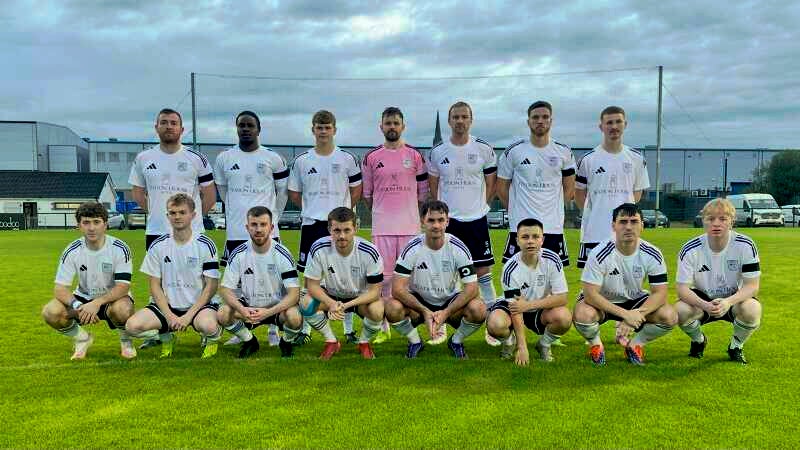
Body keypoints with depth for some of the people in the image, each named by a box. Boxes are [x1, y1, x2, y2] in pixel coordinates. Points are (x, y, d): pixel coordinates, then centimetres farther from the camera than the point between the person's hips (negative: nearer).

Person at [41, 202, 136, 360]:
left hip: (112, 298, -3)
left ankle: (125, 340, -1)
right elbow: (60, 288, -14)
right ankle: (82, 338, 8)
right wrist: (77, 306, -33)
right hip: (83, 298, 3)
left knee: (122, 309, -38)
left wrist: (97, 303, -36)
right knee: (50, 312, -23)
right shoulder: (72, 251, -11)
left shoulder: (120, 249, -18)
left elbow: (123, 287, -21)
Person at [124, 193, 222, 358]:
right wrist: (169, 317, -10)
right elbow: (155, 286, 3)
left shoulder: (205, 245, -6)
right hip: (167, 305, 3)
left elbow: (211, 287, -6)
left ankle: (212, 338, 5)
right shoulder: (158, 246, 1)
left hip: (198, 304, -3)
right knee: (132, 326, -22)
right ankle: (165, 337, 12)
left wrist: (188, 316, -15)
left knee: (208, 326, -36)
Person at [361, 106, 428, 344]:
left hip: (410, 226, 0)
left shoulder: (415, 155, 5)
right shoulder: (371, 157, 5)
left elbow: (423, 191, 10)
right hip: (382, 227, 0)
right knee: (383, 278, 4)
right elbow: (367, 193, 12)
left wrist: (407, 210, 10)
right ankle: (383, 328, 14)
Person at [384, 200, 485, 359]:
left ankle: (456, 341, 4)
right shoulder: (412, 248, -17)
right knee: (392, 308, -31)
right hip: (418, 301, 0)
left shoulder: (459, 248, -15)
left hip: (451, 301, 1)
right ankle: (415, 342, 2)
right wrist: (425, 311, -28)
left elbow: (471, 287, -17)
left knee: (478, 309, -29)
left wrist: (446, 312, -27)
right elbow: (397, 288, -20)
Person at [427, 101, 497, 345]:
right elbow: (433, 185, 11)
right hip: (447, 219, 1)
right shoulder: (437, 151, 3)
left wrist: (479, 205, 3)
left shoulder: (484, 149, 1)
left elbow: (491, 183, 8)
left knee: (483, 271, 1)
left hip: (476, 219, -1)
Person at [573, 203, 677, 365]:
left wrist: (637, 314, -32)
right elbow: (590, 294, -27)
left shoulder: (653, 255, -15)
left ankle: (635, 345, 8)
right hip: (602, 302, -3)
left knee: (670, 316, -21)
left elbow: (660, 293, -14)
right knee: (583, 315, -36)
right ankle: (595, 345, 1)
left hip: (635, 300, 3)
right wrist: (625, 314, -34)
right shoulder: (600, 254, -25)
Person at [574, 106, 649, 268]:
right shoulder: (588, 159, -2)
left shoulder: (637, 159, 6)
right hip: (594, 232, -2)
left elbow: (637, 193, 14)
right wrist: (596, 212, 5)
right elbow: (579, 195, 6)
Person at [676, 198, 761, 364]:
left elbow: (752, 286, -18)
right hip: (702, 299, 0)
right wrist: (704, 305, -40)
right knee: (680, 311, -30)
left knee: (752, 310, -33)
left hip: (734, 299, 0)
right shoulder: (690, 249, -16)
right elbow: (682, 288, -19)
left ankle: (736, 346, 2)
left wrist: (728, 302, -38)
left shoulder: (745, 246, -16)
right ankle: (699, 340, 8)